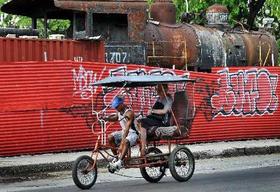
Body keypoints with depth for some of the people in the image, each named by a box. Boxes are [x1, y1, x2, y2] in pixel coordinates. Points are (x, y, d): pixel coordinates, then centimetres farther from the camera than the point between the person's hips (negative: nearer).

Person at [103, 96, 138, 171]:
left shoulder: (129, 113, -23)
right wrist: (107, 118, 2)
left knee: (126, 142, -38)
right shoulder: (119, 112, 2)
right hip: (123, 132, 9)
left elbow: (127, 128, -32)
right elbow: (115, 118, 26)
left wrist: (122, 142, -40)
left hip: (133, 133, -8)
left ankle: (120, 162, -41)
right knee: (110, 138, -12)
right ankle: (116, 157, -3)